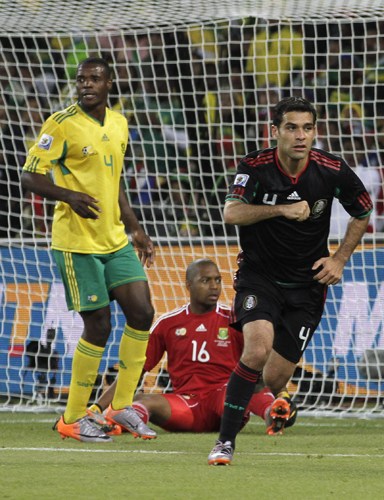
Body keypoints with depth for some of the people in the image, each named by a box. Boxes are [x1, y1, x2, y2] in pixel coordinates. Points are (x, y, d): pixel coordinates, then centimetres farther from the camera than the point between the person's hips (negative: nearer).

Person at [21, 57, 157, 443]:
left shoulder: (118, 124, 11)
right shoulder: (62, 124, -10)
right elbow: (29, 177, -12)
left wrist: (135, 229, 20)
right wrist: (69, 196, -29)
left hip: (116, 240, 7)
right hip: (77, 243, -7)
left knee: (141, 313, 0)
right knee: (98, 326, -6)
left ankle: (121, 406, 13)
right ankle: (73, 419, 8)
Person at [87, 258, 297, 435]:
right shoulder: (168, 323, 12)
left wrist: (280, 393, -17)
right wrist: (98, 406, 4)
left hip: (225, 396, -1)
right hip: (186, 401, 1)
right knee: (143, 401, -30)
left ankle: (272, 413, -63)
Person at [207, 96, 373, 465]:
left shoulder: (333, 171, -9)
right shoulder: (255, 167, -14)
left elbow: (363, 213, 8)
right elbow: (231, 213, -27)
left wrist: (339, 259, -1)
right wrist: (282, 209, -37)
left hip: (307, 282, 2)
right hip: (259, 275, -2)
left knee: (275, 380, -2)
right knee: (258, 349, -28)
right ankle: (225, 442, -19)